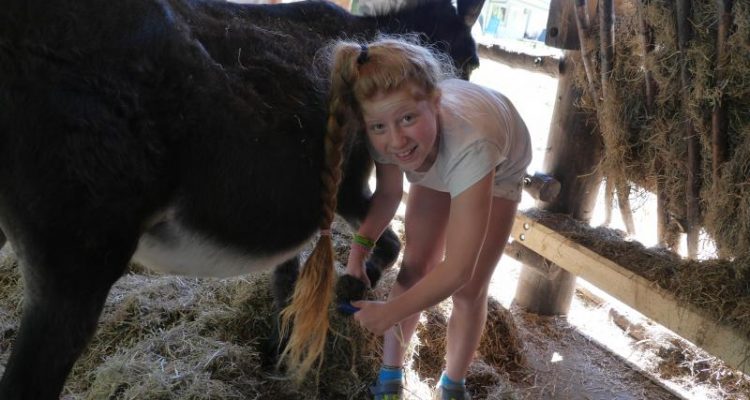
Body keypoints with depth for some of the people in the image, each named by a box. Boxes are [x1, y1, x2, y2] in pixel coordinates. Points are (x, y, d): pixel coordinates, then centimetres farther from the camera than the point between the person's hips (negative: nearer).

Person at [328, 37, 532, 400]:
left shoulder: (469, 142, -50)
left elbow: (457, 269, -43)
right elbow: (388, 193, -12)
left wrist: (390, 312, -34)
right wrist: (360, 248, -28)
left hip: (499, 168, -3)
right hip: (436, 167, 3)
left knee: (469, 290, -4)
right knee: (415, 268, -1)